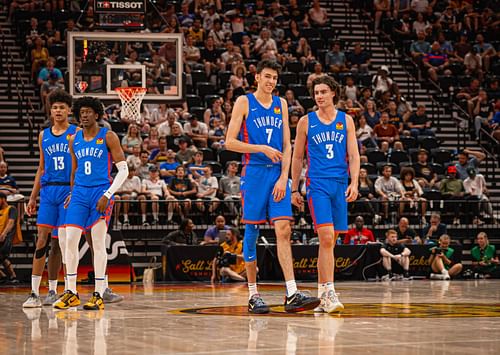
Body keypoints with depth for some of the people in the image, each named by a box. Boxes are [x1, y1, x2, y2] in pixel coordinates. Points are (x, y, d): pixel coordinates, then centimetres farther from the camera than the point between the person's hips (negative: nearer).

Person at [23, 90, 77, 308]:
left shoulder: (77, 134, 1)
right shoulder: (43, 136, 15)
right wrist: (33, 197, 14)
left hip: (69, 191, -3)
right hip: (48, 191, 3)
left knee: (61, 241, -3)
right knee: (42, 239, -5)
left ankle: (60, 290, 8)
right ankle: (35, 293, -6)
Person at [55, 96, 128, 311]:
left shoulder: (108, 137, -3)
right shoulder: (74, 140, 13)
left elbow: (123, 170, -6)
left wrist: (108, 195, -14)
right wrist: (72, 193, 11)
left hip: (100, 192, -5)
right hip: (79, 194, 5)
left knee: (98, 243, -6)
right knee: (70, 240, -3)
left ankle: (98, 295, -3)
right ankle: (71, 293, 5)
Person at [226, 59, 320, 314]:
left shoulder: (281, 104, 14)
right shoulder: (244, 102, 1)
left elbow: (287, 146, 11)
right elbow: (230, 142, -4)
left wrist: (284, 178, -2)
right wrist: (262, 148, -14)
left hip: (278, 174, 3)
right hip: (254, 173, -3)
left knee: (284, 231, -8)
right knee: (252, 233, 1)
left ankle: (292, 295, -15)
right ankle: (253, 295, 10)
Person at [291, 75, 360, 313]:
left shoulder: (346, 121, 11)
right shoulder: (306, 122, 6)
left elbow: (353, 155, 8)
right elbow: (297, 157, 11)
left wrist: (354, 183, -6)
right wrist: (294, 189, 8)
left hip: (340, 185, 3)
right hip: (317, 184, -3)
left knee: (329, 241, 7)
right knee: (326, 238, -16)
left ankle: (321, 293, 15)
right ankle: (329, 294, -21)